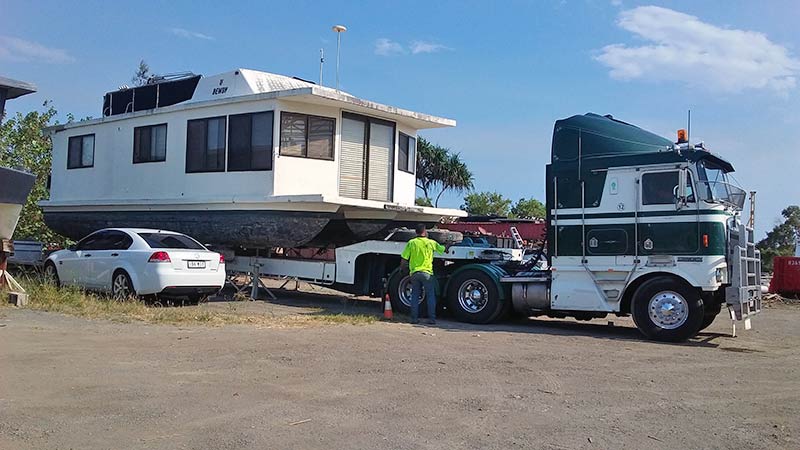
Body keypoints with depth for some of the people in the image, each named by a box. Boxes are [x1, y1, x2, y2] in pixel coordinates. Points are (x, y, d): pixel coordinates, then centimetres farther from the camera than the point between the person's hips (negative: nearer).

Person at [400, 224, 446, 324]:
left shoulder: (411, 243, 1)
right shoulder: (431, 243, -1)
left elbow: (404, 259, -1)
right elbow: (443, 250, 11)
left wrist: (405, 268, 18)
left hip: (414, 273, 2)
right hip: (427, 273, -2)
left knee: (415, 296, 11)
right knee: (430, 296, 7)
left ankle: (414, 318, 10)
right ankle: (432, 318, 4)